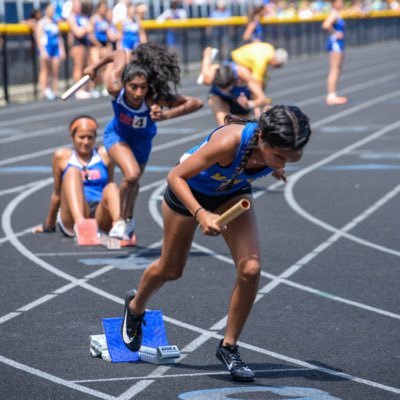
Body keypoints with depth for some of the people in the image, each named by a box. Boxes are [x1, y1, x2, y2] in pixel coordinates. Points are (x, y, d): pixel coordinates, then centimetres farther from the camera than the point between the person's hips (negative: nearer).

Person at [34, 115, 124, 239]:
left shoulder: (104, 154, 15)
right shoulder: (62, 156, 13)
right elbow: (57, 193, 20)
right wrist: (48, 225, 26)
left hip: (100, 215, 1)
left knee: (111, 188, -28)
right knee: (72, 172, -24)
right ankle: (79, 223, -53)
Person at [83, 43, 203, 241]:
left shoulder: (154, 100, -42)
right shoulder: (115, 88, -38)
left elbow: (196, 103, -47)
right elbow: (122, 54, -21)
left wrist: (167, 114, -59)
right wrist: (95, 67, -5)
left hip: (142, 139, 1)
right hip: (117, 135, -1)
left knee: (133, 181, 21)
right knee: (132, 174, -25)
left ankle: (128, 219, 52)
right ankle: (121, 221, 1)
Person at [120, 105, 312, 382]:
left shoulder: (287, 151, -31)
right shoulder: (229, 142, -45)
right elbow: (176, 176, -34)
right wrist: (200, 214, -46)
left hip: (233, 192, 3)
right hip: (189, 189, -3)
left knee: (250, 269, -15)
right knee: (171, 270, 15)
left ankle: (229, 347, 5)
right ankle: (135, 307, 49)